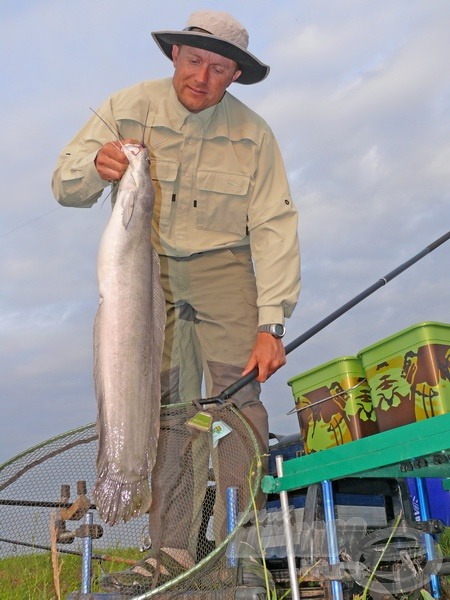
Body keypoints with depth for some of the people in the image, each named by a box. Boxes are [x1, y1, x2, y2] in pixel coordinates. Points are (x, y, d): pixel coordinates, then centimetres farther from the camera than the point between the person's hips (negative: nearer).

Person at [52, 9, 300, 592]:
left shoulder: (252, 133, -2)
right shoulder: (128, 108, 0)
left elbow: (273, 228, -7)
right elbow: (65, 185, -1)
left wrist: (271, 323, -16)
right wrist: (95, 164, -27)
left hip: (223, 266, 0)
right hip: (146, 265, 1)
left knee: (238, 396, -12)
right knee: (153, 401, -7)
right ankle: (172, 547, 2)